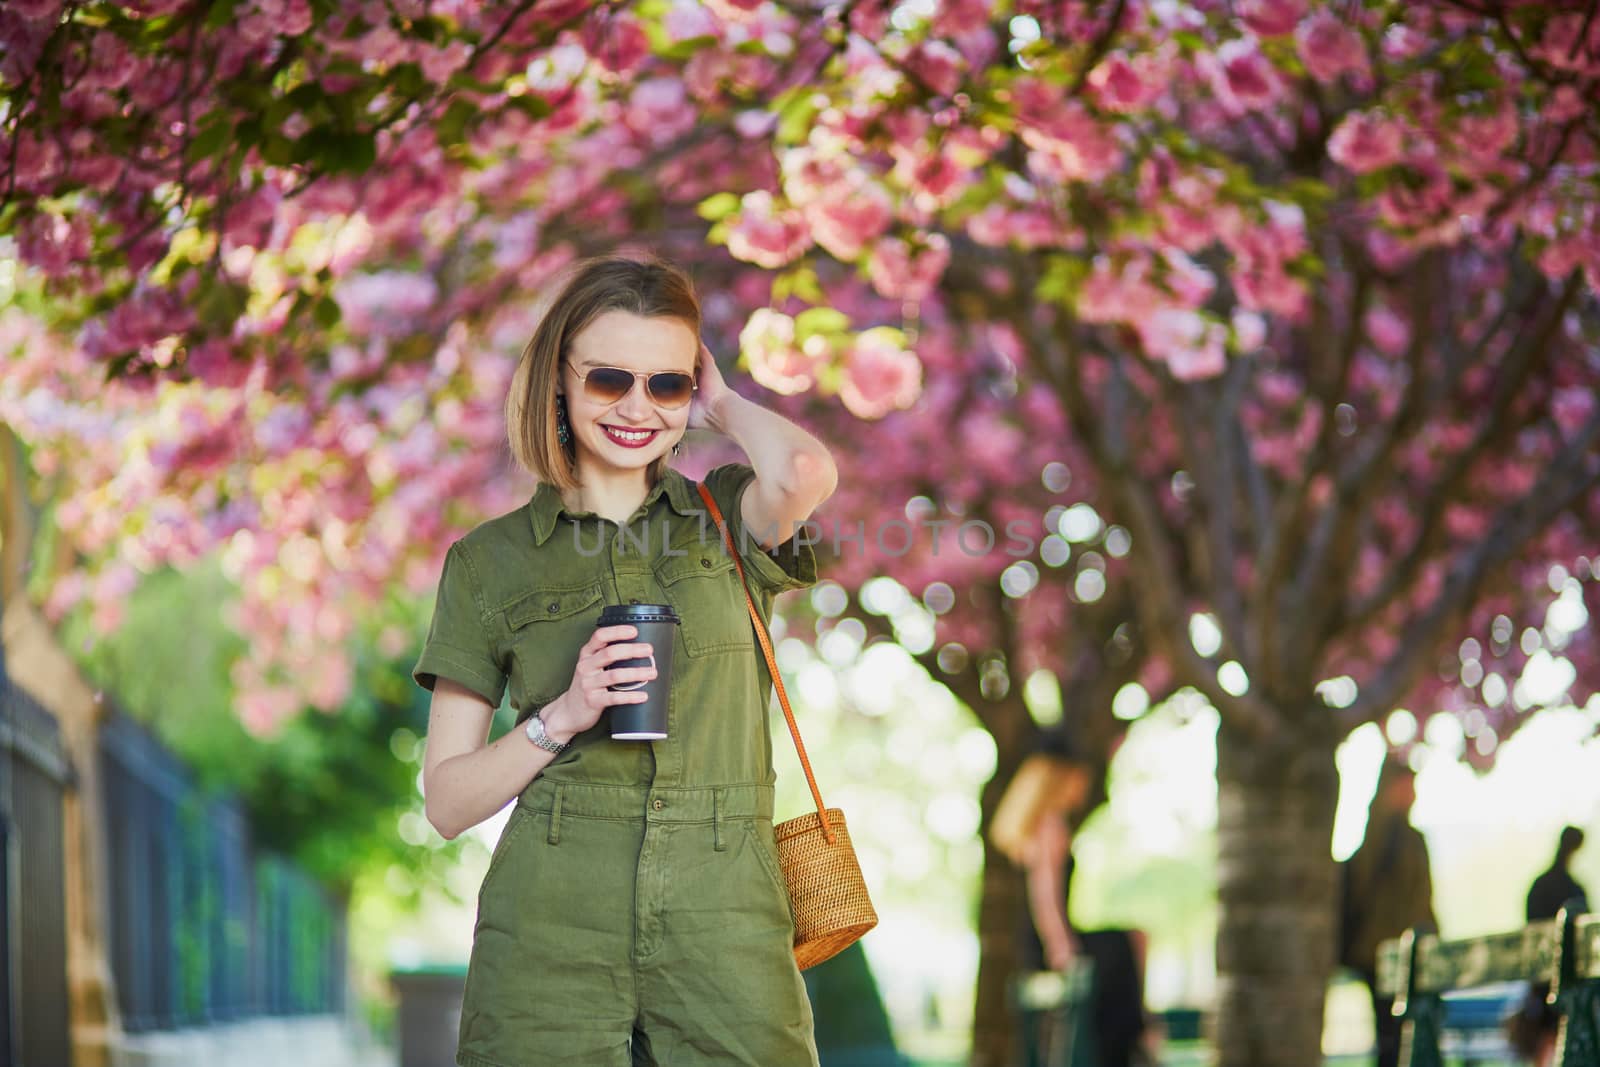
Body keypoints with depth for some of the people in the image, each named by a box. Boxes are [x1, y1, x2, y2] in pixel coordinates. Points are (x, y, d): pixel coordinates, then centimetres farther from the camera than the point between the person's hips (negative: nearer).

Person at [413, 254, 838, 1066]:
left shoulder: (728, 521, 10)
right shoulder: (491, 563, 9)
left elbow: (806, 474, -16)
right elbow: (446, 801, 8)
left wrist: (720, 407, 4)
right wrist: (561, 718, -9)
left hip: (722, 935, 0)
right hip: (549, 939, 0)